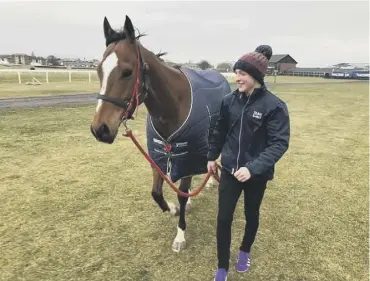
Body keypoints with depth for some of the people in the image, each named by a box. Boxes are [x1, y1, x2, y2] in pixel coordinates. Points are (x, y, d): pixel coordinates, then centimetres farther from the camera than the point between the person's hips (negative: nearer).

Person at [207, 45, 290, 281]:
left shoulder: (274, 106, -17)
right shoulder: (230, 100, -5)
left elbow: (280, 143, -19)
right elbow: (218, 131, 9)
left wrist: (253, 167, -29)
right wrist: (212, 157, 13)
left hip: (256, 174, -2)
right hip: (229, 170, 3)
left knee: (251, 215, 20)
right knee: (224, 219, 5)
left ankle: (245, 251, 49)